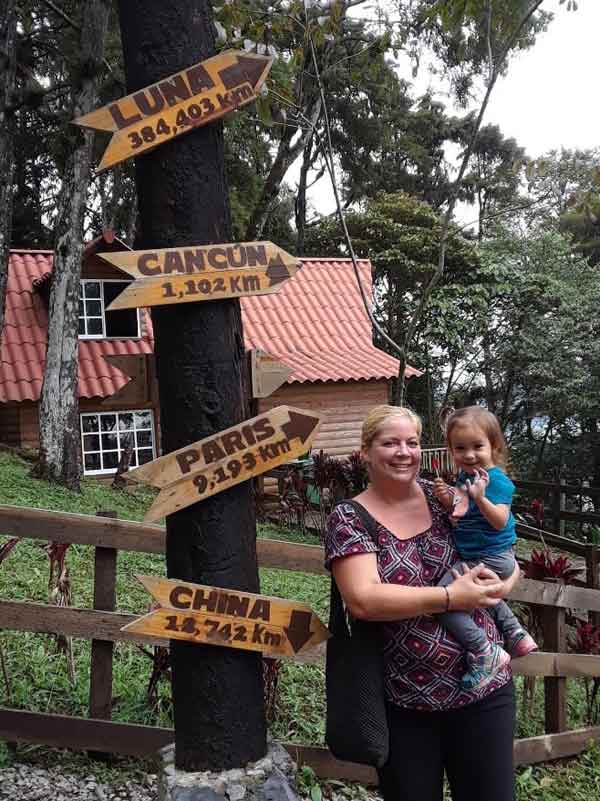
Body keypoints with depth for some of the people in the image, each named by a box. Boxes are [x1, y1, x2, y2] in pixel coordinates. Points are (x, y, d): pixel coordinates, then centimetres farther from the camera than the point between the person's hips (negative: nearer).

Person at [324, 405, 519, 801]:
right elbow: (363, 600, -22)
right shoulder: (349, 518, -8)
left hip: (485, 689, 3)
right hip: (403, 704, -2)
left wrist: (502, 578, -10)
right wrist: (451, 597, -20)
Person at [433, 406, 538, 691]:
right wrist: (448, 500, -4)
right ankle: (516, 635, 46)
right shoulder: (464, 476, 6)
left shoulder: (495, 479, -20)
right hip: (474, 558, 10)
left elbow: (500, 521, -29)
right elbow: (463, 515, 15)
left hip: (491, 558, -10)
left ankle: (485, 652, -7)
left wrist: (480, 496, -43)